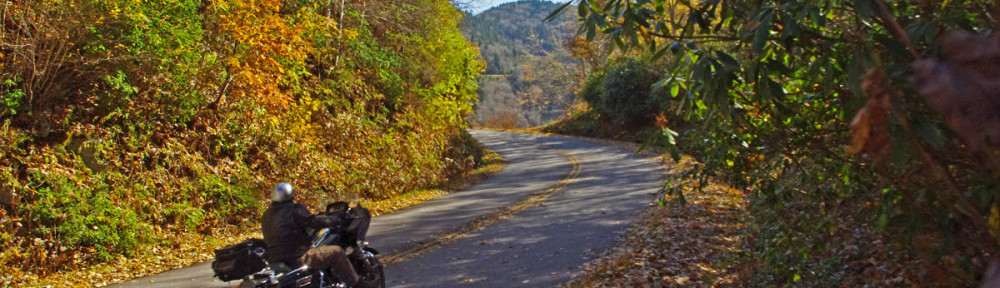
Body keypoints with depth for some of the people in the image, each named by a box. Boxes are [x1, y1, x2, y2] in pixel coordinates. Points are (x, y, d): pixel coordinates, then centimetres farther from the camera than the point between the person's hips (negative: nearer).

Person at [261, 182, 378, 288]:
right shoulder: (294, 210, -14)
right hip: (296, 259, -9)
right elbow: (313, 221, -14)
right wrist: (337, 219, 0)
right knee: (336, 252, -4)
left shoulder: (266, 215, 11)